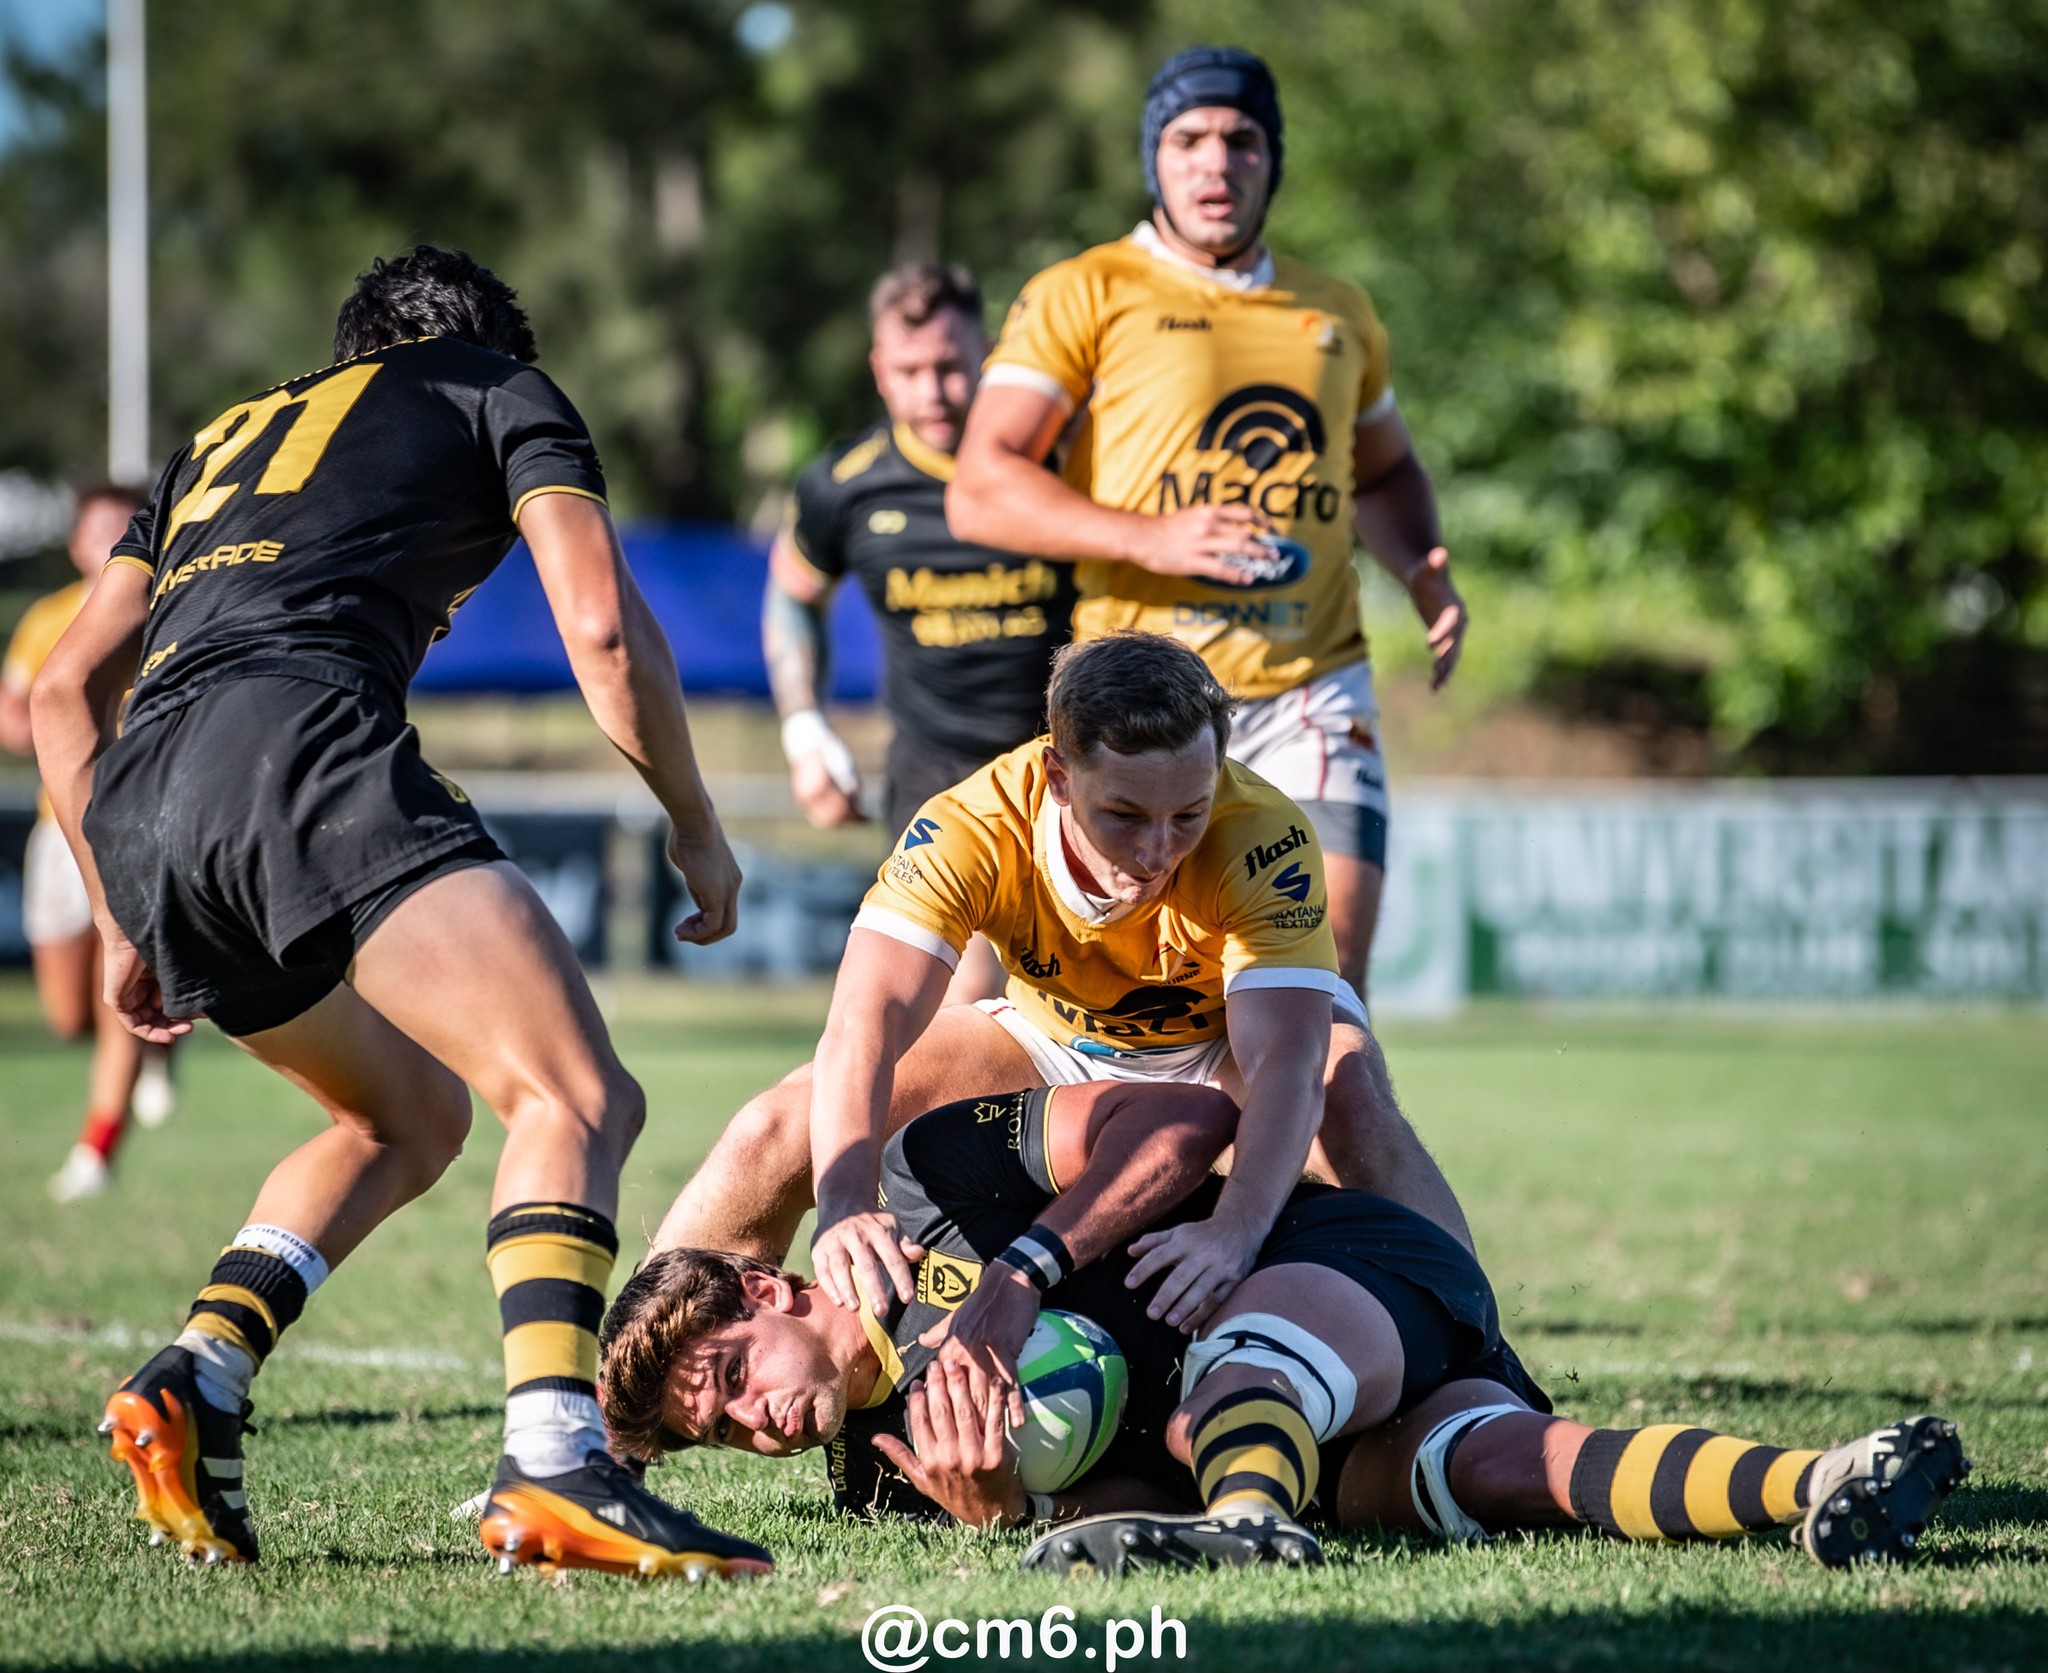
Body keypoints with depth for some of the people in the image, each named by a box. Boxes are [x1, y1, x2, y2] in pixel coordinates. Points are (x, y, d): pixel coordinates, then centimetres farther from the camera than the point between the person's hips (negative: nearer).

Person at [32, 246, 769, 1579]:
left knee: (412, 1114, 25)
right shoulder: (504, 392, 24)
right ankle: (555, 1459, -35)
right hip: (302, 736, -7)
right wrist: (695, 822, 20)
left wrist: (123, 920, 34)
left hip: (135, 811, 7)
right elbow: (603, 624, 8)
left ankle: (196, 1379, 5)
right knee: (578, 1100, -12)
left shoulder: (227, 436, 37)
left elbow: (66, 692, 31)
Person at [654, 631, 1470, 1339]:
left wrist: (1238, 1227, -65)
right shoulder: (969, 828, -33)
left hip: (1222, 1042, -1)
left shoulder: (1262, 836, -36)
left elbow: (1286, 1066, -45)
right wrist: (845, 1208, -61)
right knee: (775, 1134, -16)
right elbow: (862, 1029, -42)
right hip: (1051, 1041, 2)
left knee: (1354, 1105, -36)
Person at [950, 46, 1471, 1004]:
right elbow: (979, 491, -9)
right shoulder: (1083, 297, 0)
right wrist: (1148, 539, -23)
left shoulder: (1338, 314, 16)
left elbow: (1383, 472, 33)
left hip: (1313, 688, 3)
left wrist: (1423, 573, 10)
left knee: (1330, 977, -12)